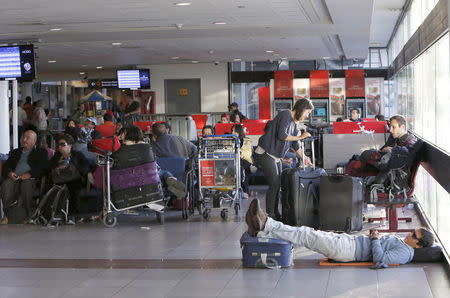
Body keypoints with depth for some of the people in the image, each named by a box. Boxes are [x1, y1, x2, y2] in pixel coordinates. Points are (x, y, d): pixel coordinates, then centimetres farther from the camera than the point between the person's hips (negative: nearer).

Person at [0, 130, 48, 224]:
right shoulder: (15, 152, 31)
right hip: (14, 178, 3)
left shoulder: (41, 152, 18)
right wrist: (9, 173, -5)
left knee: (26, 185, -38)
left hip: (31, 178, -3)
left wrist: (29, 174, -15)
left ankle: (28, 216, -32)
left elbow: (42, 167, 1)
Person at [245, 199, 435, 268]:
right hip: (349, 240, 9)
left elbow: (380, 261, -26)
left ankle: (265, 224, -13)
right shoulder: (399, 242, 18)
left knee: (306, 235, -15)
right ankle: (260, 231, -5)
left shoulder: (405, 253, -11)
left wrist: (375, 239, -14)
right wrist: (375, 236, 12)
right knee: (306, 233, -1)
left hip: (347, 249, -9)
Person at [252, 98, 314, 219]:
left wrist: (305, 159, 18)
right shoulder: (286, 114, -13)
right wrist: (299, 137, -12)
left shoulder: (294, 123, 15)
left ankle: (275, 215, 17)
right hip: (265, 155, -9)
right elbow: (281, 135, -22)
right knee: (274, 185, -9)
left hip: (276, 158, 9)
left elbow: (295, 145, 21)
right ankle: (269, 215, -2)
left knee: (277, 185, 9)